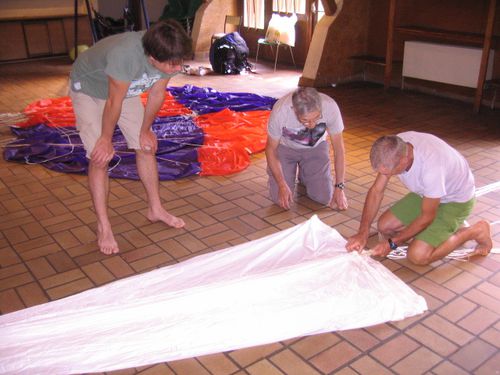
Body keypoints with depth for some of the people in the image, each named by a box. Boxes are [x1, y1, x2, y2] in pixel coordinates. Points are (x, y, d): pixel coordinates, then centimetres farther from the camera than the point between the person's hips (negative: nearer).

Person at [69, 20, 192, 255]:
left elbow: (157, 94, -8)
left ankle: (156, 209, 21)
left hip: (125, 88, 6)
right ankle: (103, 227, 0)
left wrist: (145, 129, 2)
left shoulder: (169, 55, -25)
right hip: (88, 89, -6)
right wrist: (106, 139, -15)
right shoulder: (125, 55, -44)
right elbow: (114, 103, -29)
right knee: (100, 157, -12)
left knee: (146, 146, 5)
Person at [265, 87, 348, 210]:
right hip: (285, 148, -1)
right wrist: (282, 186, -25)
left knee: (324, 197, -11)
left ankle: (304, 175, 21)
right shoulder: (280, 110, -35)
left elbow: (338, 147, -20)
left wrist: (339, 187, -22)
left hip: (316, 147, 1)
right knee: (280, 199, -13)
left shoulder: (330, 107, -33)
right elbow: (271, 148, -18)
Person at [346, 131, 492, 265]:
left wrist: (392, 243, -22)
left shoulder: (431, 165, -41)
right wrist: (363, 233, -21)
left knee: (417, 255, -18)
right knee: (384, 226, 0)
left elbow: (427, 217, -26)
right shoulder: (393, 149, -23)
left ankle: (475, 231, 2)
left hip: (456, 200, -7)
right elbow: (377, 191, -13)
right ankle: (449, 227, 14)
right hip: (426, 193, 7)